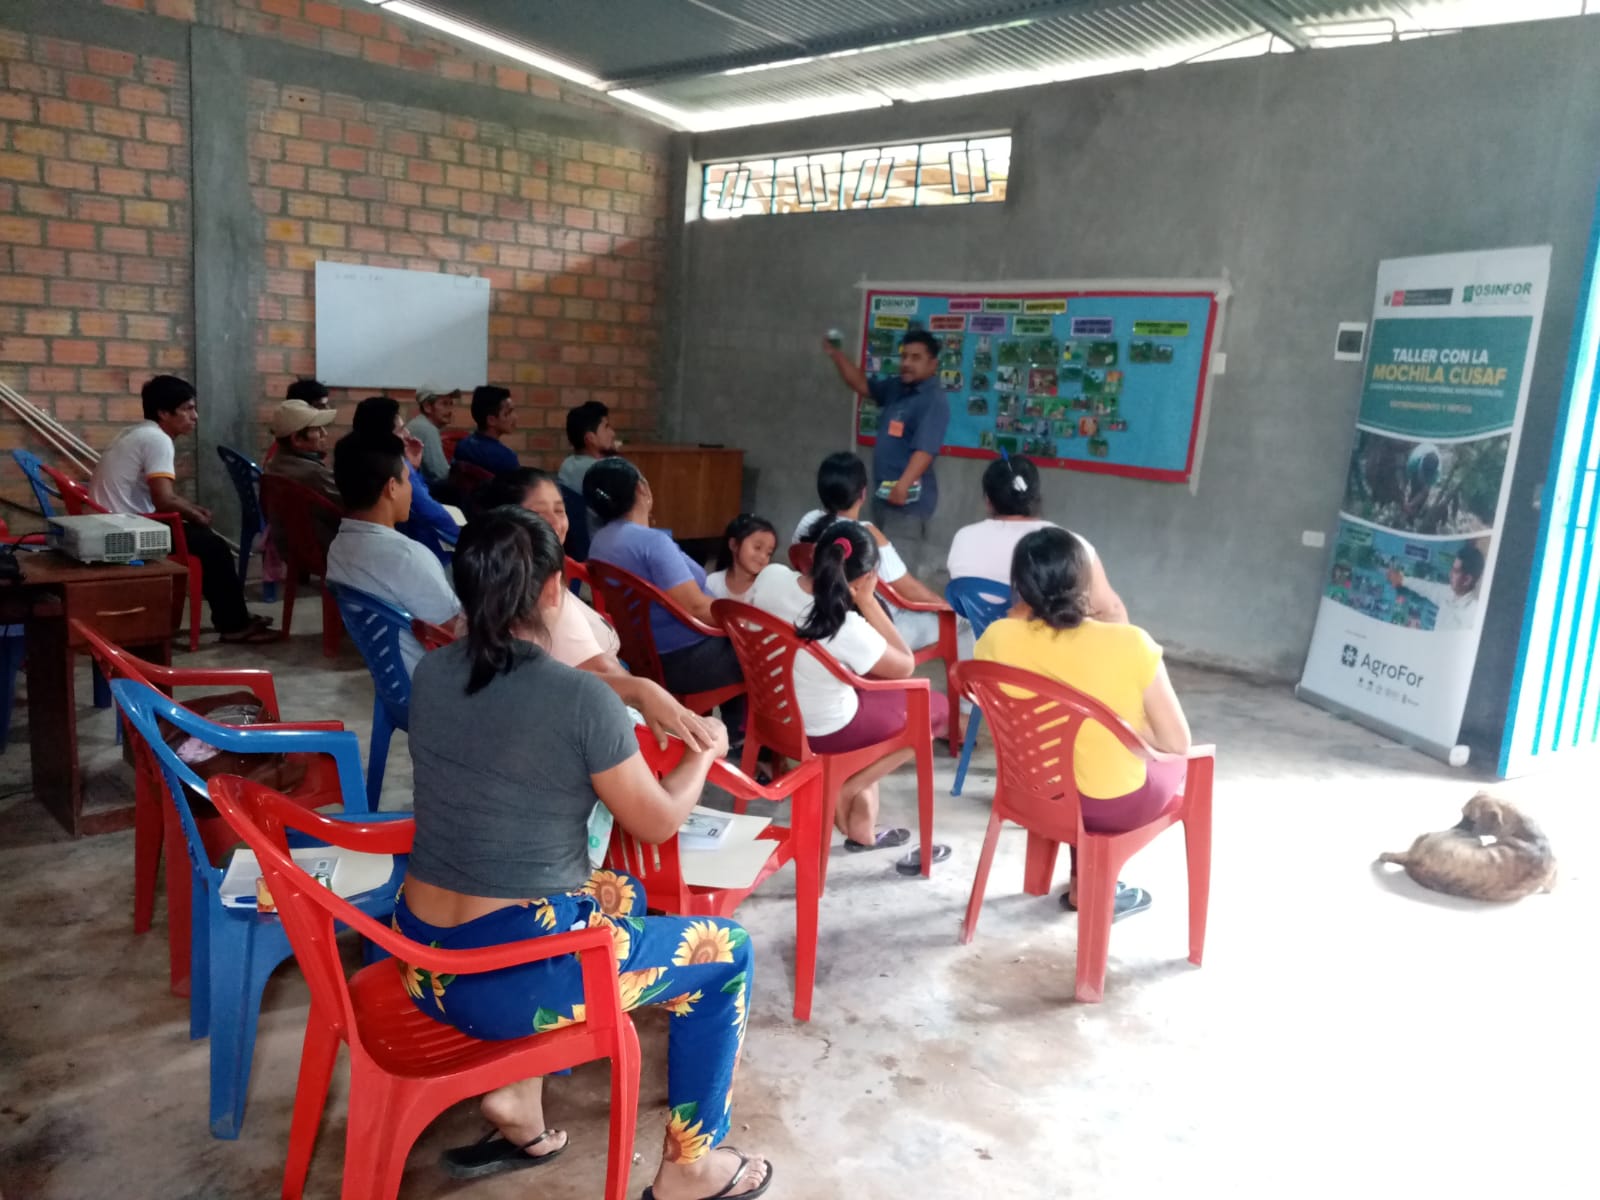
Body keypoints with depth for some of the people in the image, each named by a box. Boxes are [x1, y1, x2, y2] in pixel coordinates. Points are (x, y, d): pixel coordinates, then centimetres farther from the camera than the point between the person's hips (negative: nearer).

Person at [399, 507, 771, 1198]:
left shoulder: (430, 674, -1)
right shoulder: (582, 698, -20)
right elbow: (657, 822, -6)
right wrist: (705, 752, 13)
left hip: (422, 960, 7)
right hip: (509, 979, -7)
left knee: (622, 895, 30)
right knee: (725, 950, 12)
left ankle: (515, 1098, 25)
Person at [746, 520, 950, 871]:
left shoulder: (770, 577, -17)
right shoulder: (848, 629, -32)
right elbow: (905, 667, -13)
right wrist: (868, 602, -18)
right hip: (824, 731, -6)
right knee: (937, 707, 13)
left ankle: (862, 829, 31)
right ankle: (843, 791, 13)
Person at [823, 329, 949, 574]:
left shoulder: (934, 401, -16)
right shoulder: (896, 388, 11)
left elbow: (925, 449, -26)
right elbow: (861, 385, 23)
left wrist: (903, 485, -38)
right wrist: (836, 355, 9)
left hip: (909, 496, -10)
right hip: (883, 491, 10)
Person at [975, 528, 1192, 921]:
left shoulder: (998, 638, -17)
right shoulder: (1130, 644, -25)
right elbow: (1177, 742, -15)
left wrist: (1024, 607, -1)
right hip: (1112, 806, -3)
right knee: (1175, 762, 29)